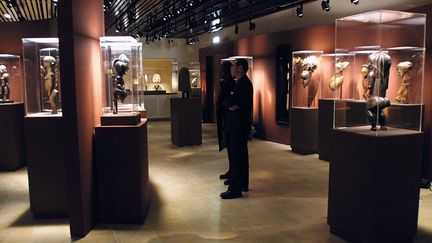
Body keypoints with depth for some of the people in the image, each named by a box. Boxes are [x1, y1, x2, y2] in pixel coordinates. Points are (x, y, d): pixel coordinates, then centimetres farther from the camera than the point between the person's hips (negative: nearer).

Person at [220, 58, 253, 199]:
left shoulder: (243, 83, -15)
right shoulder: (242, 82, 18)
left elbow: (229, 101, -21)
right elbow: (225, 102, 11)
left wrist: (230, 103, -2)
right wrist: (230, 105, -7)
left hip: (239, 125, -11)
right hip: (240, 125, 11)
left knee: (236, 156, -9)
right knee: (241, 155, 16)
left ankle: (235, 189, -6)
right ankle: (243, 184, 27)